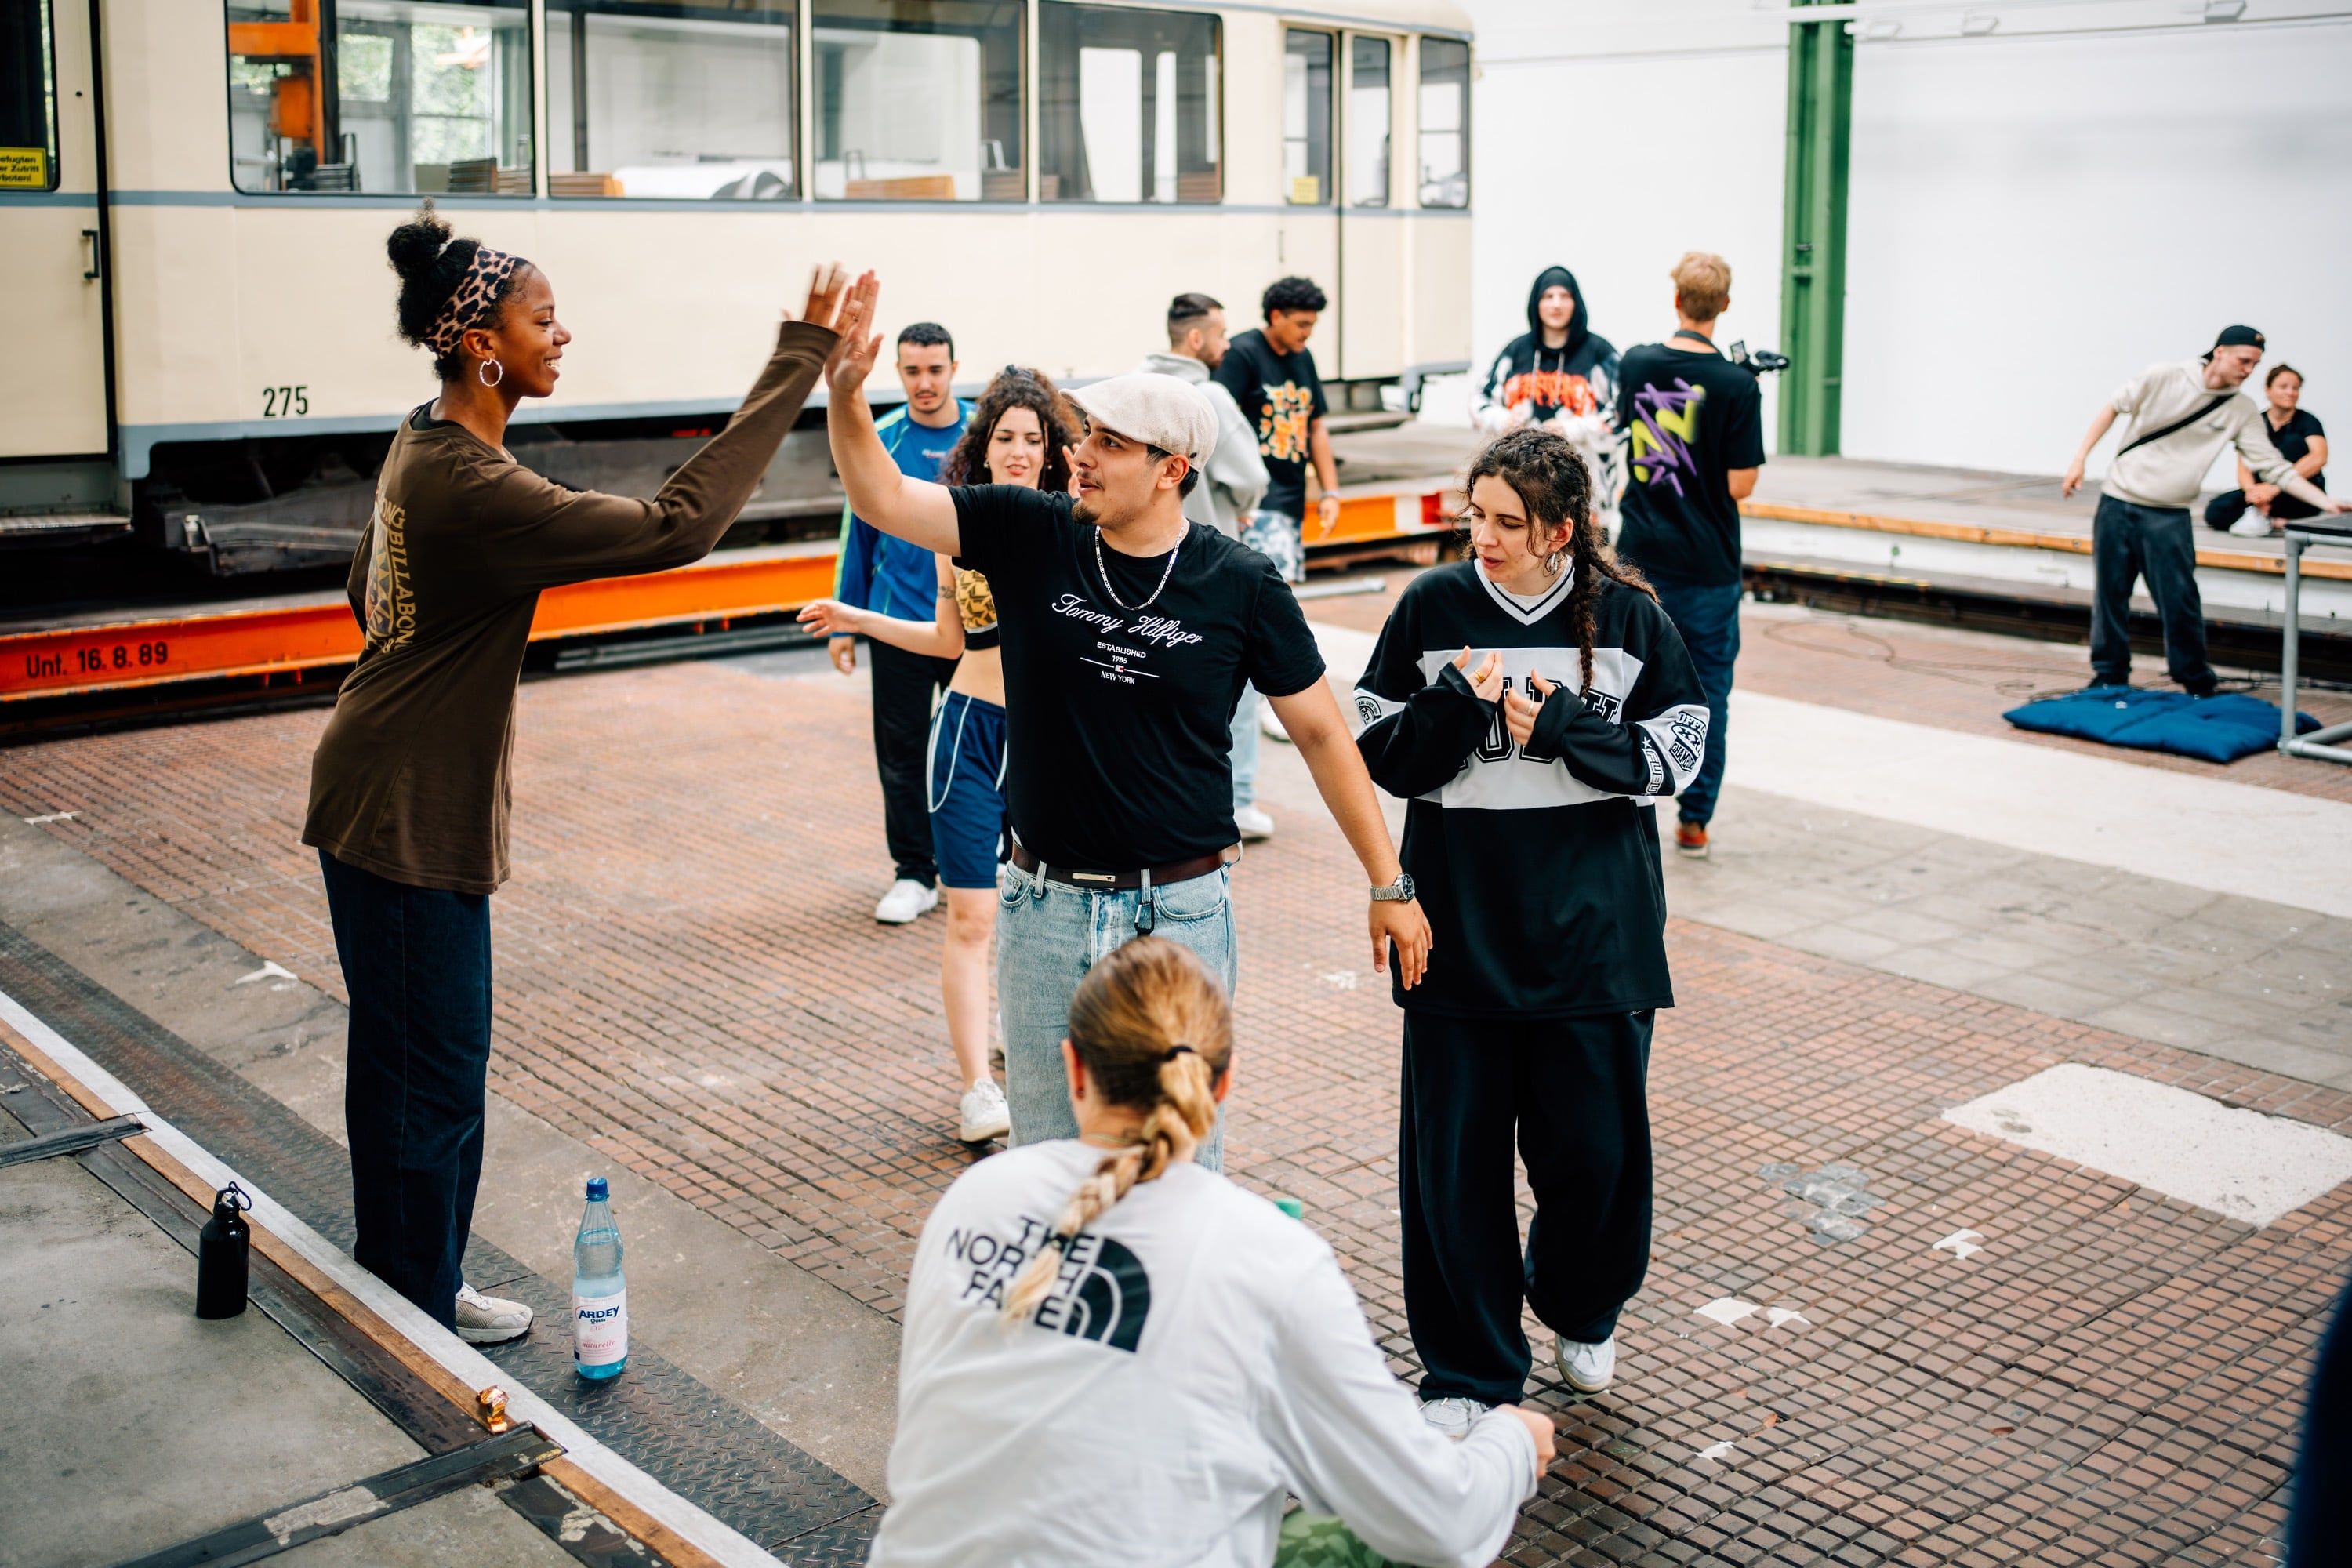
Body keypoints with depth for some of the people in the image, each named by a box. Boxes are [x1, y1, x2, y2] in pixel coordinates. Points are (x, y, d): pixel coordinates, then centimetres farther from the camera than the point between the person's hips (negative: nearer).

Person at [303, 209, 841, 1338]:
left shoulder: (421, 446, 6)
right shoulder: (475, 489, -26)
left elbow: (367, 591, 19)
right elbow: (677, 525, -31)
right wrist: (799, 360, -29)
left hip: (385, 801, 10)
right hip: (408, 818, -10)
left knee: (401, 1056, 20)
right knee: (433, 1070, 4)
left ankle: (400, 1280, 35)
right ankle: (422, 1309, 20)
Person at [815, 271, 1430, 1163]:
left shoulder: (1240, 585, -6)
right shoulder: (1032, 537, -2)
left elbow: (1320, 732, 0)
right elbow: (883, 498, -6)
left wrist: (1388, 885, 1)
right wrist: (845, 391, -24)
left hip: (1181, 912, -2)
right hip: (1045, 907, 2)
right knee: (1046, 1149, 15)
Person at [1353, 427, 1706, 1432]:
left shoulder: (1626, 616, -2)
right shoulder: (1432, 608, -2)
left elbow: (1678, 751, 1)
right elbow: (1376, 752, 0)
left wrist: (1563, 729, -12)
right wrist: (1455, 708, -18)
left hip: (1593, 927, 0)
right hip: (1459, 926, 0)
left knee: (1594, 1144, 6)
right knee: (1455, 1153, 4)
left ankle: (1580, 1310, 38)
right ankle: (1467, 1369, 22)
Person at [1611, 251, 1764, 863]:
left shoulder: (1635, 365, -2)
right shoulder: (1737, 386, -14)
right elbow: (1741, 485, -12)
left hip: (1640, 555, 3)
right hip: (1707, 565, -3)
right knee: (1708, 691, 9)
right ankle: (1694, 821, 13)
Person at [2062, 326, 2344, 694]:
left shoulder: (2242, 412, -2)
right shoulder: (2164, 376, -7)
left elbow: (2275, 468, -5)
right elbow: (2113, 407, 4)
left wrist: (2327, 504, -15)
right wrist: (2080, 458, -1)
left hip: (2169, 518, 0)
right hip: (2117, 502, 0)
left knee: (2180, 601, -5)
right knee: (2109, 593, 5)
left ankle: (2197, 683, 8)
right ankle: (2110, 674, 19)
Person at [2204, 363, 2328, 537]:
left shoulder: (2307, 421, -7)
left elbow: (2319, 458, -27)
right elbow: (2244, 470, -9)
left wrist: (2275, 487, -40)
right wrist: (2253, 490, -35)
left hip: (2299, 501, -2)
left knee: (2294, 442, -26)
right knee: (2216, 511, -21)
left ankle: (2262, 517, -30)